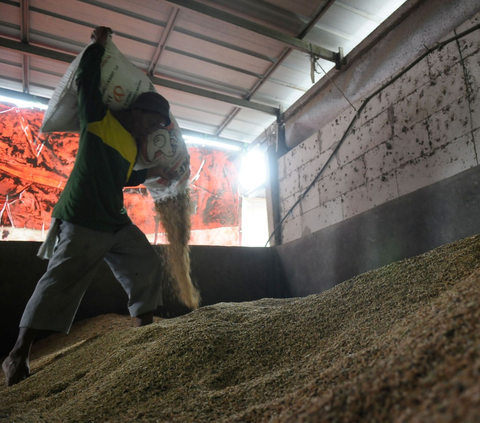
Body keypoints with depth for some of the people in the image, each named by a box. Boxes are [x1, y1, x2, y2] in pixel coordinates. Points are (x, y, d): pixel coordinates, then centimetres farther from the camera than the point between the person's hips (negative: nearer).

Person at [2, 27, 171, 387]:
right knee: (61, 281, -10)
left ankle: (146, 327, 18)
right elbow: (87, 82, -9)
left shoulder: (133, 147, 17)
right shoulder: (100, 120, -2)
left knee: (147, 266, 7)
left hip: (117, 223, 8)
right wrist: (99, 45, 1)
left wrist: (151, 173, 22)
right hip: (82, 222, -8)